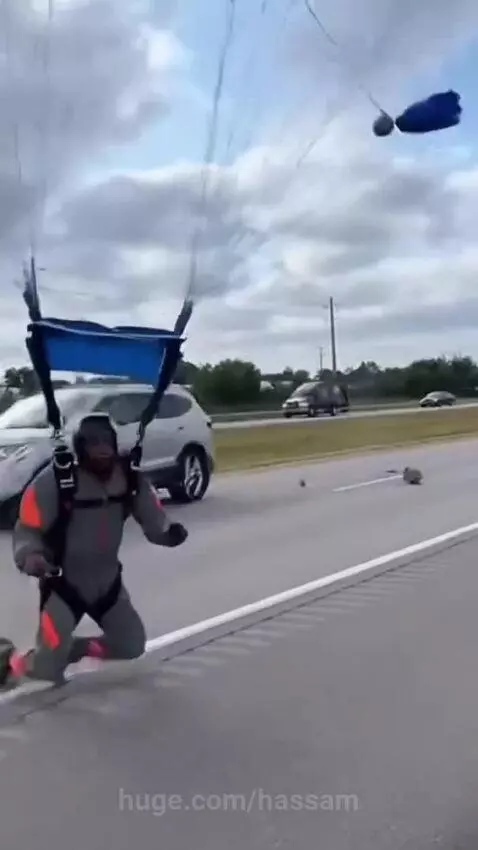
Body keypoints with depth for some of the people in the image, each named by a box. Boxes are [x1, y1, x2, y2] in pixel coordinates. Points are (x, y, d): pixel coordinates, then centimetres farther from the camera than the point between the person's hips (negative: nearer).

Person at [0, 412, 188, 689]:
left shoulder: (129, 476, -9)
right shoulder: (54, 480, -23)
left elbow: (153, 519, -6)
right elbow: (27, 528, -18)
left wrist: (169, 531, -27)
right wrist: (30, 557, -38)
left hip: (108, 580, 5)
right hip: (63, 583, -5)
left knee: (132, 646, 13)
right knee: (48, 668, -11)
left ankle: (77, 647, 37)